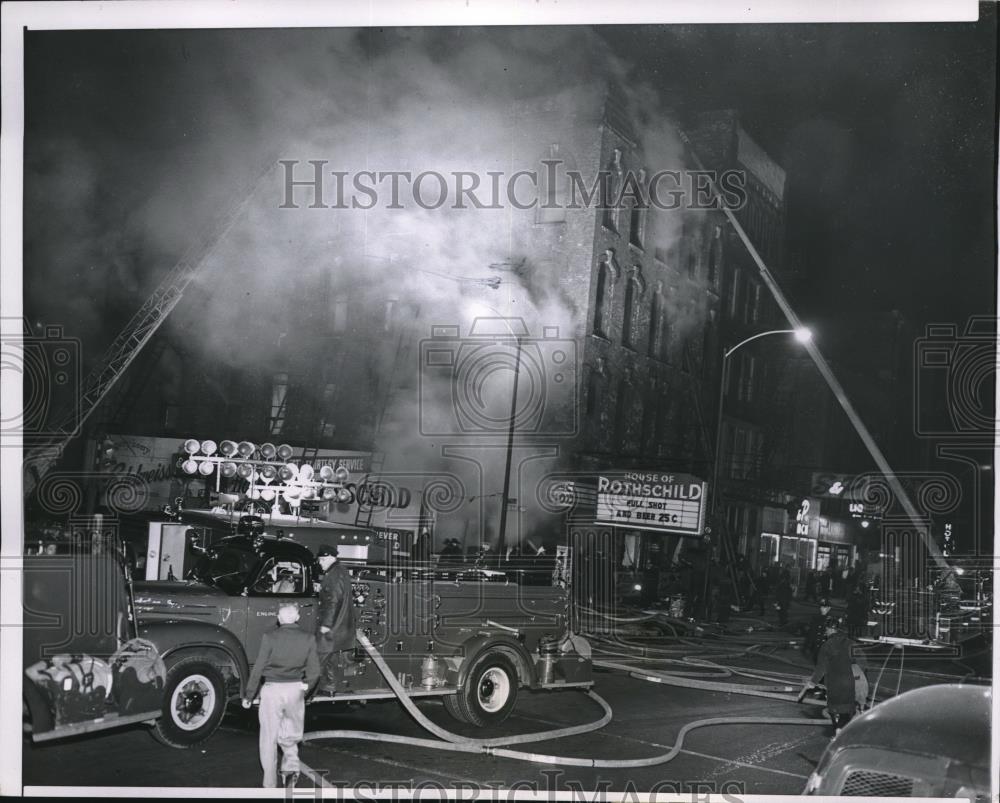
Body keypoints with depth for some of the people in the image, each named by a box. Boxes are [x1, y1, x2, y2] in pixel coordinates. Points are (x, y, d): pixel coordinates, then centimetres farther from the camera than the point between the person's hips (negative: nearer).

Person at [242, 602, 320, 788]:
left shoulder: (270, 637, -8)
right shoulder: (308, 639, 0)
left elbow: (258, 669, -6)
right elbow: (314, 672, 3)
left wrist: (249, 696, 3)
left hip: (272, 690, -2)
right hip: (295, 690, 3)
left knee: (269, 738, 8)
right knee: (291, 735, 23)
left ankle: (270, 784, 12)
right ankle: (291, 768, 8)